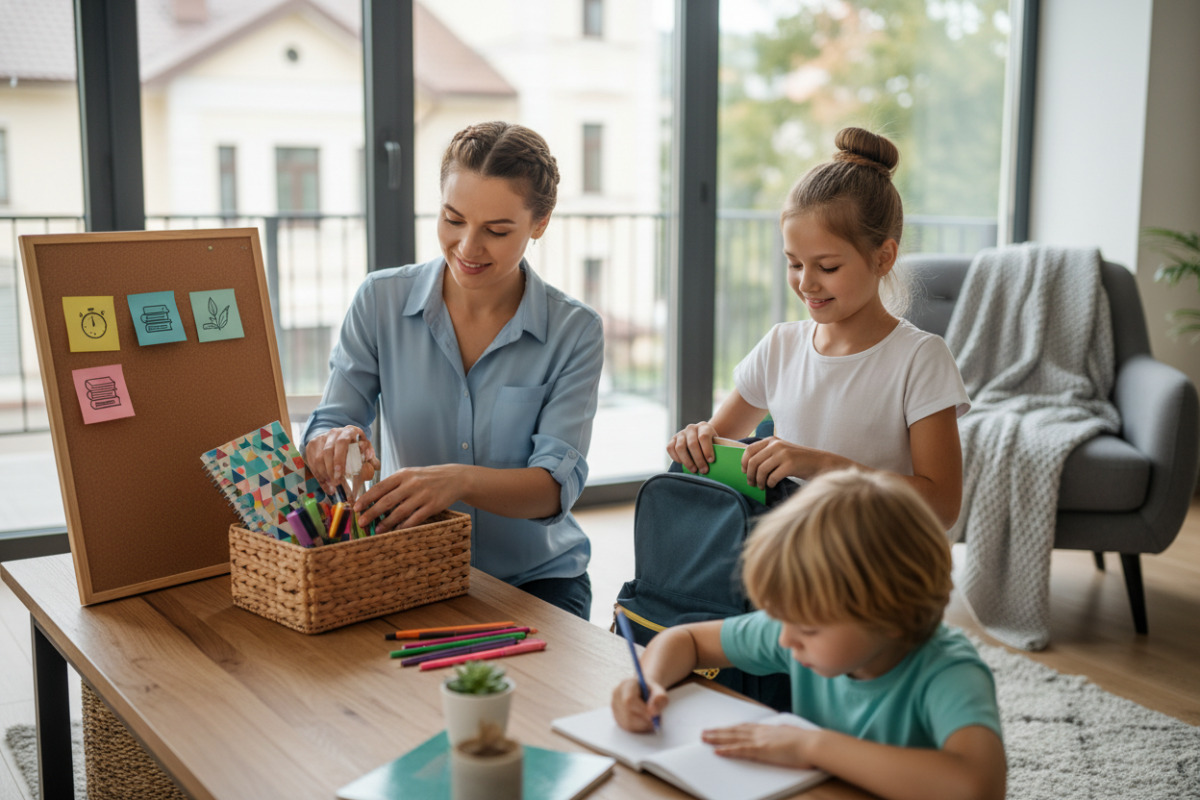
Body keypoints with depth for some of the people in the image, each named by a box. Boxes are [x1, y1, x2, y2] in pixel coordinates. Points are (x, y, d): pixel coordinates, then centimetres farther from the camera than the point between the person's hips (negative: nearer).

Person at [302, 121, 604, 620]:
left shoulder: (575, 332, -5)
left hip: (534, 577, -1)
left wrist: (461, 479, -35)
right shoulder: (381, 301, -1)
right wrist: (333, 443, -26)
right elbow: (321, 434, -1)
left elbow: (557, 485, -15)